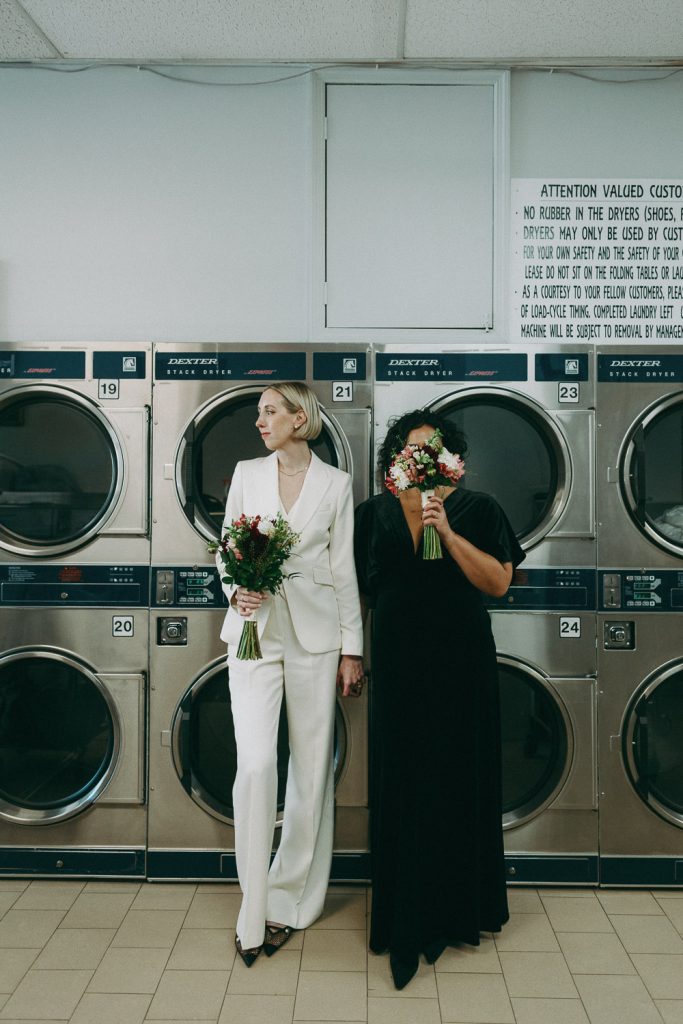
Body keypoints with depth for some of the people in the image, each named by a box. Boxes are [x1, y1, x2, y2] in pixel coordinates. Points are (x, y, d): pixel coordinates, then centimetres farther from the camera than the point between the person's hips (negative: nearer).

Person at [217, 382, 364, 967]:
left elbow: (344, 570, 3)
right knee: (256, 764, -8)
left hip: (314, 632, 0)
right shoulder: (247, 474, 8)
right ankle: (256, 909, 9)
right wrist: (236, 591, -10)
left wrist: (352, 648, 1)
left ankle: (291, 901, 25)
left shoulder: (335, 483, 2)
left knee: (312, 766, 7)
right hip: (255, 627, 1)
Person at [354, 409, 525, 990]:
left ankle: (462, 907, 27)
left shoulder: (476, 509, 1)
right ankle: (405, 912, 25)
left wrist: (447, 533, -18)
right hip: (399, 663, 2)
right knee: (401, 779, 7)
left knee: (460, 778, 6)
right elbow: (359, 587, 10)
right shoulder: (376, 513, 7)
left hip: (461, 661, -1)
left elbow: (498, 582, -9)